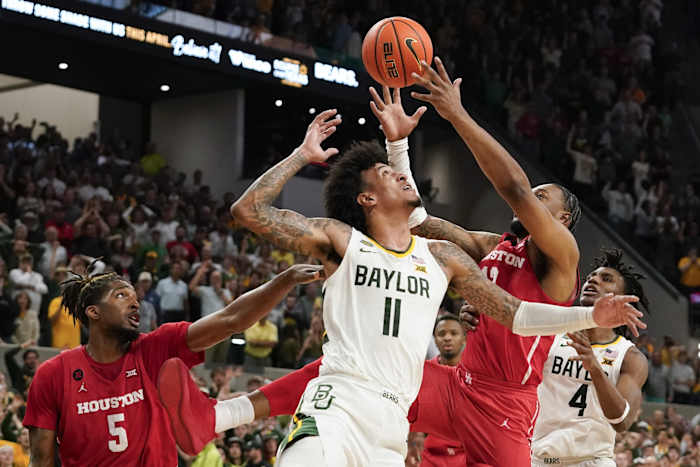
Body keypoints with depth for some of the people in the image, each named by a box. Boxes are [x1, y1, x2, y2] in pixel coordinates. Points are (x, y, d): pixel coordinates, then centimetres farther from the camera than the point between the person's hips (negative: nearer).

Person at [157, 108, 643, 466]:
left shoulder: (442, 256, 18)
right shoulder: (342, 240, 7)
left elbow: (513, 313, 20)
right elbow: (249, 211, 0)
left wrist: (590, 317, 11)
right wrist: (303, 155, 4)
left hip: (392, 424, 5)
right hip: (337, 401, -5)